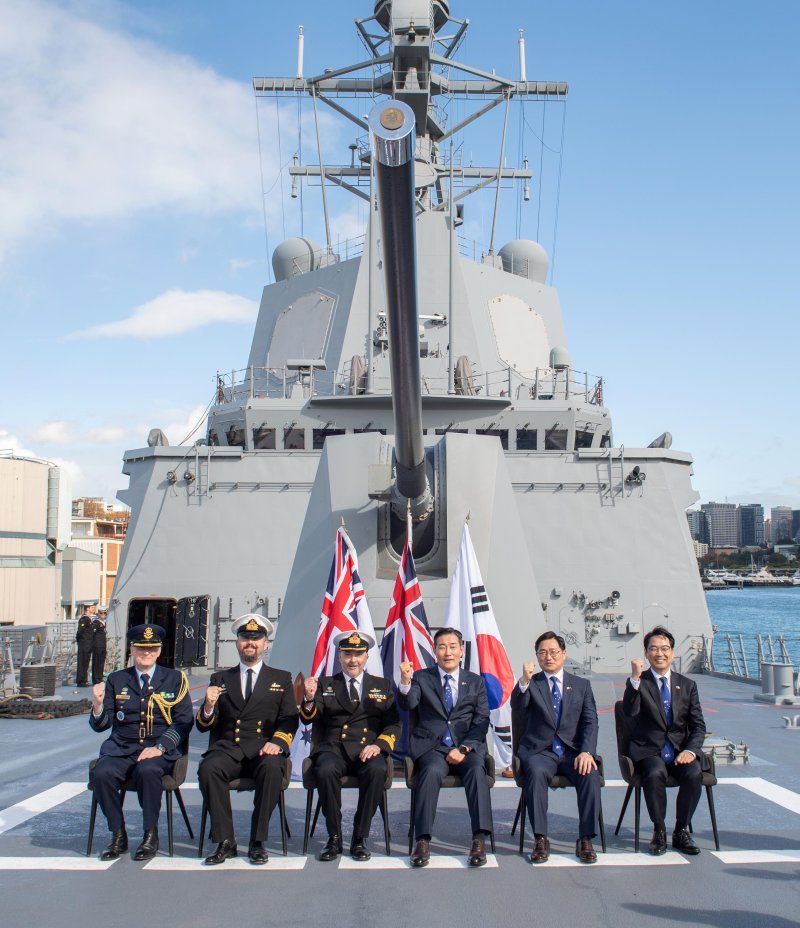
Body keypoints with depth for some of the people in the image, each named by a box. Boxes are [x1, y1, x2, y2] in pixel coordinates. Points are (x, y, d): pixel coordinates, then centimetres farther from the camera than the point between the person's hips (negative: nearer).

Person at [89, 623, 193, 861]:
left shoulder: (174, 679, 8)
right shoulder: (116, 680, 14)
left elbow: (185, 721, 0)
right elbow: (101, 725, 9)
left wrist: (159, 747, -15)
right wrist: (98, 704, -13)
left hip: (160, 751, -2)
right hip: (121, 749, 2)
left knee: (147, 771, -35)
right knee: (101, 773, -28)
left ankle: (151, 835, -15)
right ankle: (118, 835, -9)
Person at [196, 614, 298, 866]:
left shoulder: (281, 679, 18)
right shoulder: (220, 679, 20)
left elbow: (289, 720, 7)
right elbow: (203, 726, 14)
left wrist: (277, 742, -14)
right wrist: (209, 706, -9)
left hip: (263, 750, -1)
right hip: (227, 748, 1)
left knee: (272, 768, -35)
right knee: (208, 768, -31)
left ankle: (258, 842, -23)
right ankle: (225, 842, -22)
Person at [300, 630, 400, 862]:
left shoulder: (383, 686, 18)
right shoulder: (325, 685, 18)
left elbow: (393, 724, 10)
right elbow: (309, 718, 4)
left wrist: (379, 745, -11)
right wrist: (309, 700, -19)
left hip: (367, 750, 0)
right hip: (333, 748, 0)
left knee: (377, 770, -34)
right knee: (326, 770, -34)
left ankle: (360, 839, -19)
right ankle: (334, 838, -17)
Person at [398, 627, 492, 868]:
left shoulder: (476, 682, 15)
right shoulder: (422, 678, 12)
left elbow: (482, 722, 7)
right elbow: (407, 705, -7)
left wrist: (464, 749, -10)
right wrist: (405, 682, -28)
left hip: (467, 747, 1)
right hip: (432, 746, -1)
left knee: (477, 769, -31)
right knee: (433, 770, -33)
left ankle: (480, 839, -30)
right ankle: (423, 841, -30)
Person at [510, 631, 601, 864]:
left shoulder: (581, 685, 14)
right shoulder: (531, 684, 9)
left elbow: (590, 722, 6)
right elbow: (517, 706, -11)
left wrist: (586, 752, -12)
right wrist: (524, 682, -31)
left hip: (573, 751, 1)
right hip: (539, 750, -1)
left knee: (590, 775, -29)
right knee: (536, 772, -33)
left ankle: (585, 840, -19)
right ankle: (540, 840, -27)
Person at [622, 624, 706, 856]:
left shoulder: (687, 685, 11)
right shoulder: (638, 683, 3)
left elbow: (698, 725, 6)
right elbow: (629, 711, -17)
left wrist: (690, 750, -12)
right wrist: (635, 679, -29)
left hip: (680, 750, 2)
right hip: (648, 751, -2)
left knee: (694, 773, -28)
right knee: (655, 773, -34)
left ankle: (681, 832, -9)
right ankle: (659, 832, -13)